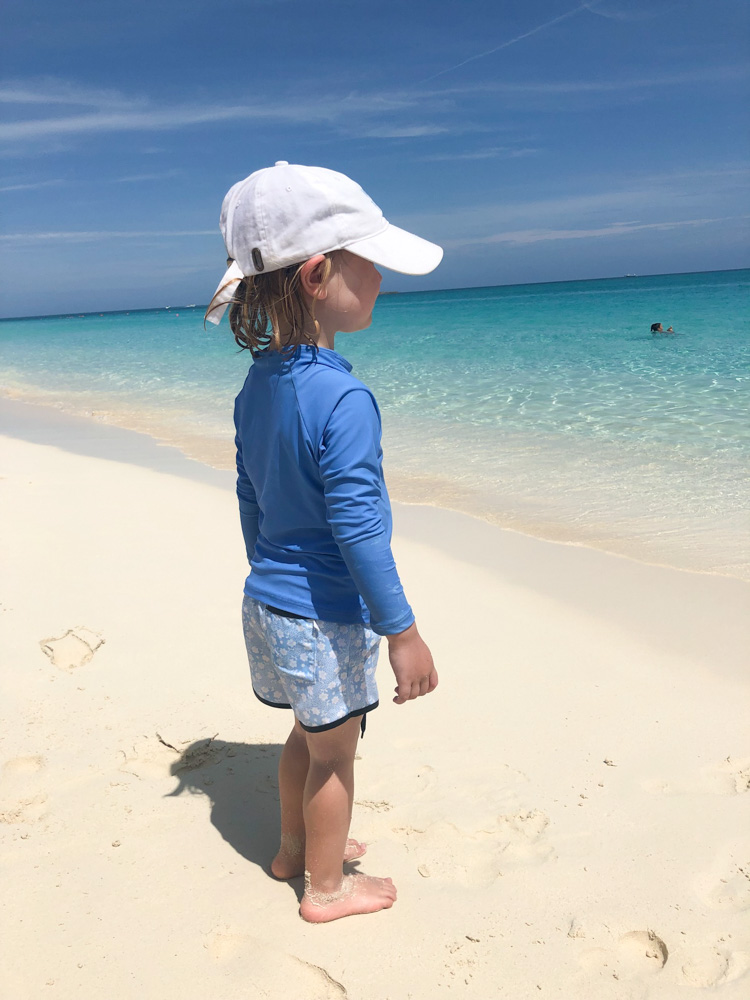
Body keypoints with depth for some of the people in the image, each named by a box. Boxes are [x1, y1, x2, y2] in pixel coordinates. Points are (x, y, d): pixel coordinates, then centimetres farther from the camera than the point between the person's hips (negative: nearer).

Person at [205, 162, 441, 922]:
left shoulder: (257, 385, 0)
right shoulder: (342, 400, -26)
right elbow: (358, 531, -25)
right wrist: (403, 633, -16)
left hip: (269, 602, 8)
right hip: (327, 617, -8)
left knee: (309, 732, 26)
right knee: (333, 752, 13)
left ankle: (296, 848, 47)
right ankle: (327, 887, 33)